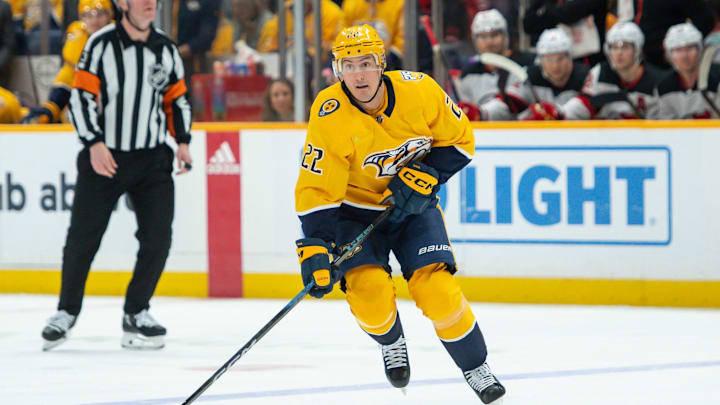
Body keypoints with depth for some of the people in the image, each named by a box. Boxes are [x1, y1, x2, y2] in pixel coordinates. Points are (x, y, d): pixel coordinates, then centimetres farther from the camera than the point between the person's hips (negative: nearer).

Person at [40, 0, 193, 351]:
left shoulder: (166, 50, 6)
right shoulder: (101, 45, -7)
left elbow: (177, 99, 15)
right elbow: (81, 97, -9)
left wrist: (182, 141, 3)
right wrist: (94, 143, -18)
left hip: (152, 157, 3)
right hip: (103, 156, -3)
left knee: (158, 237, -6)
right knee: (83, 238, 0)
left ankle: (136, 313, 9)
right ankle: (66, 312, 17)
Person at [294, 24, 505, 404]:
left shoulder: (419, 90, -19)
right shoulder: (330, 115, -24)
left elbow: (459, 139, -4)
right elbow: (316, 189, -23)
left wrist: (424, 176, -18)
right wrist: (316, 249, -32)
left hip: (414, 203, 1)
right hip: (356, 207, -1)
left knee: (437, 290, -14)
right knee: (369, 290, -22)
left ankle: (477, 368, 9)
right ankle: (391, 343, 13)